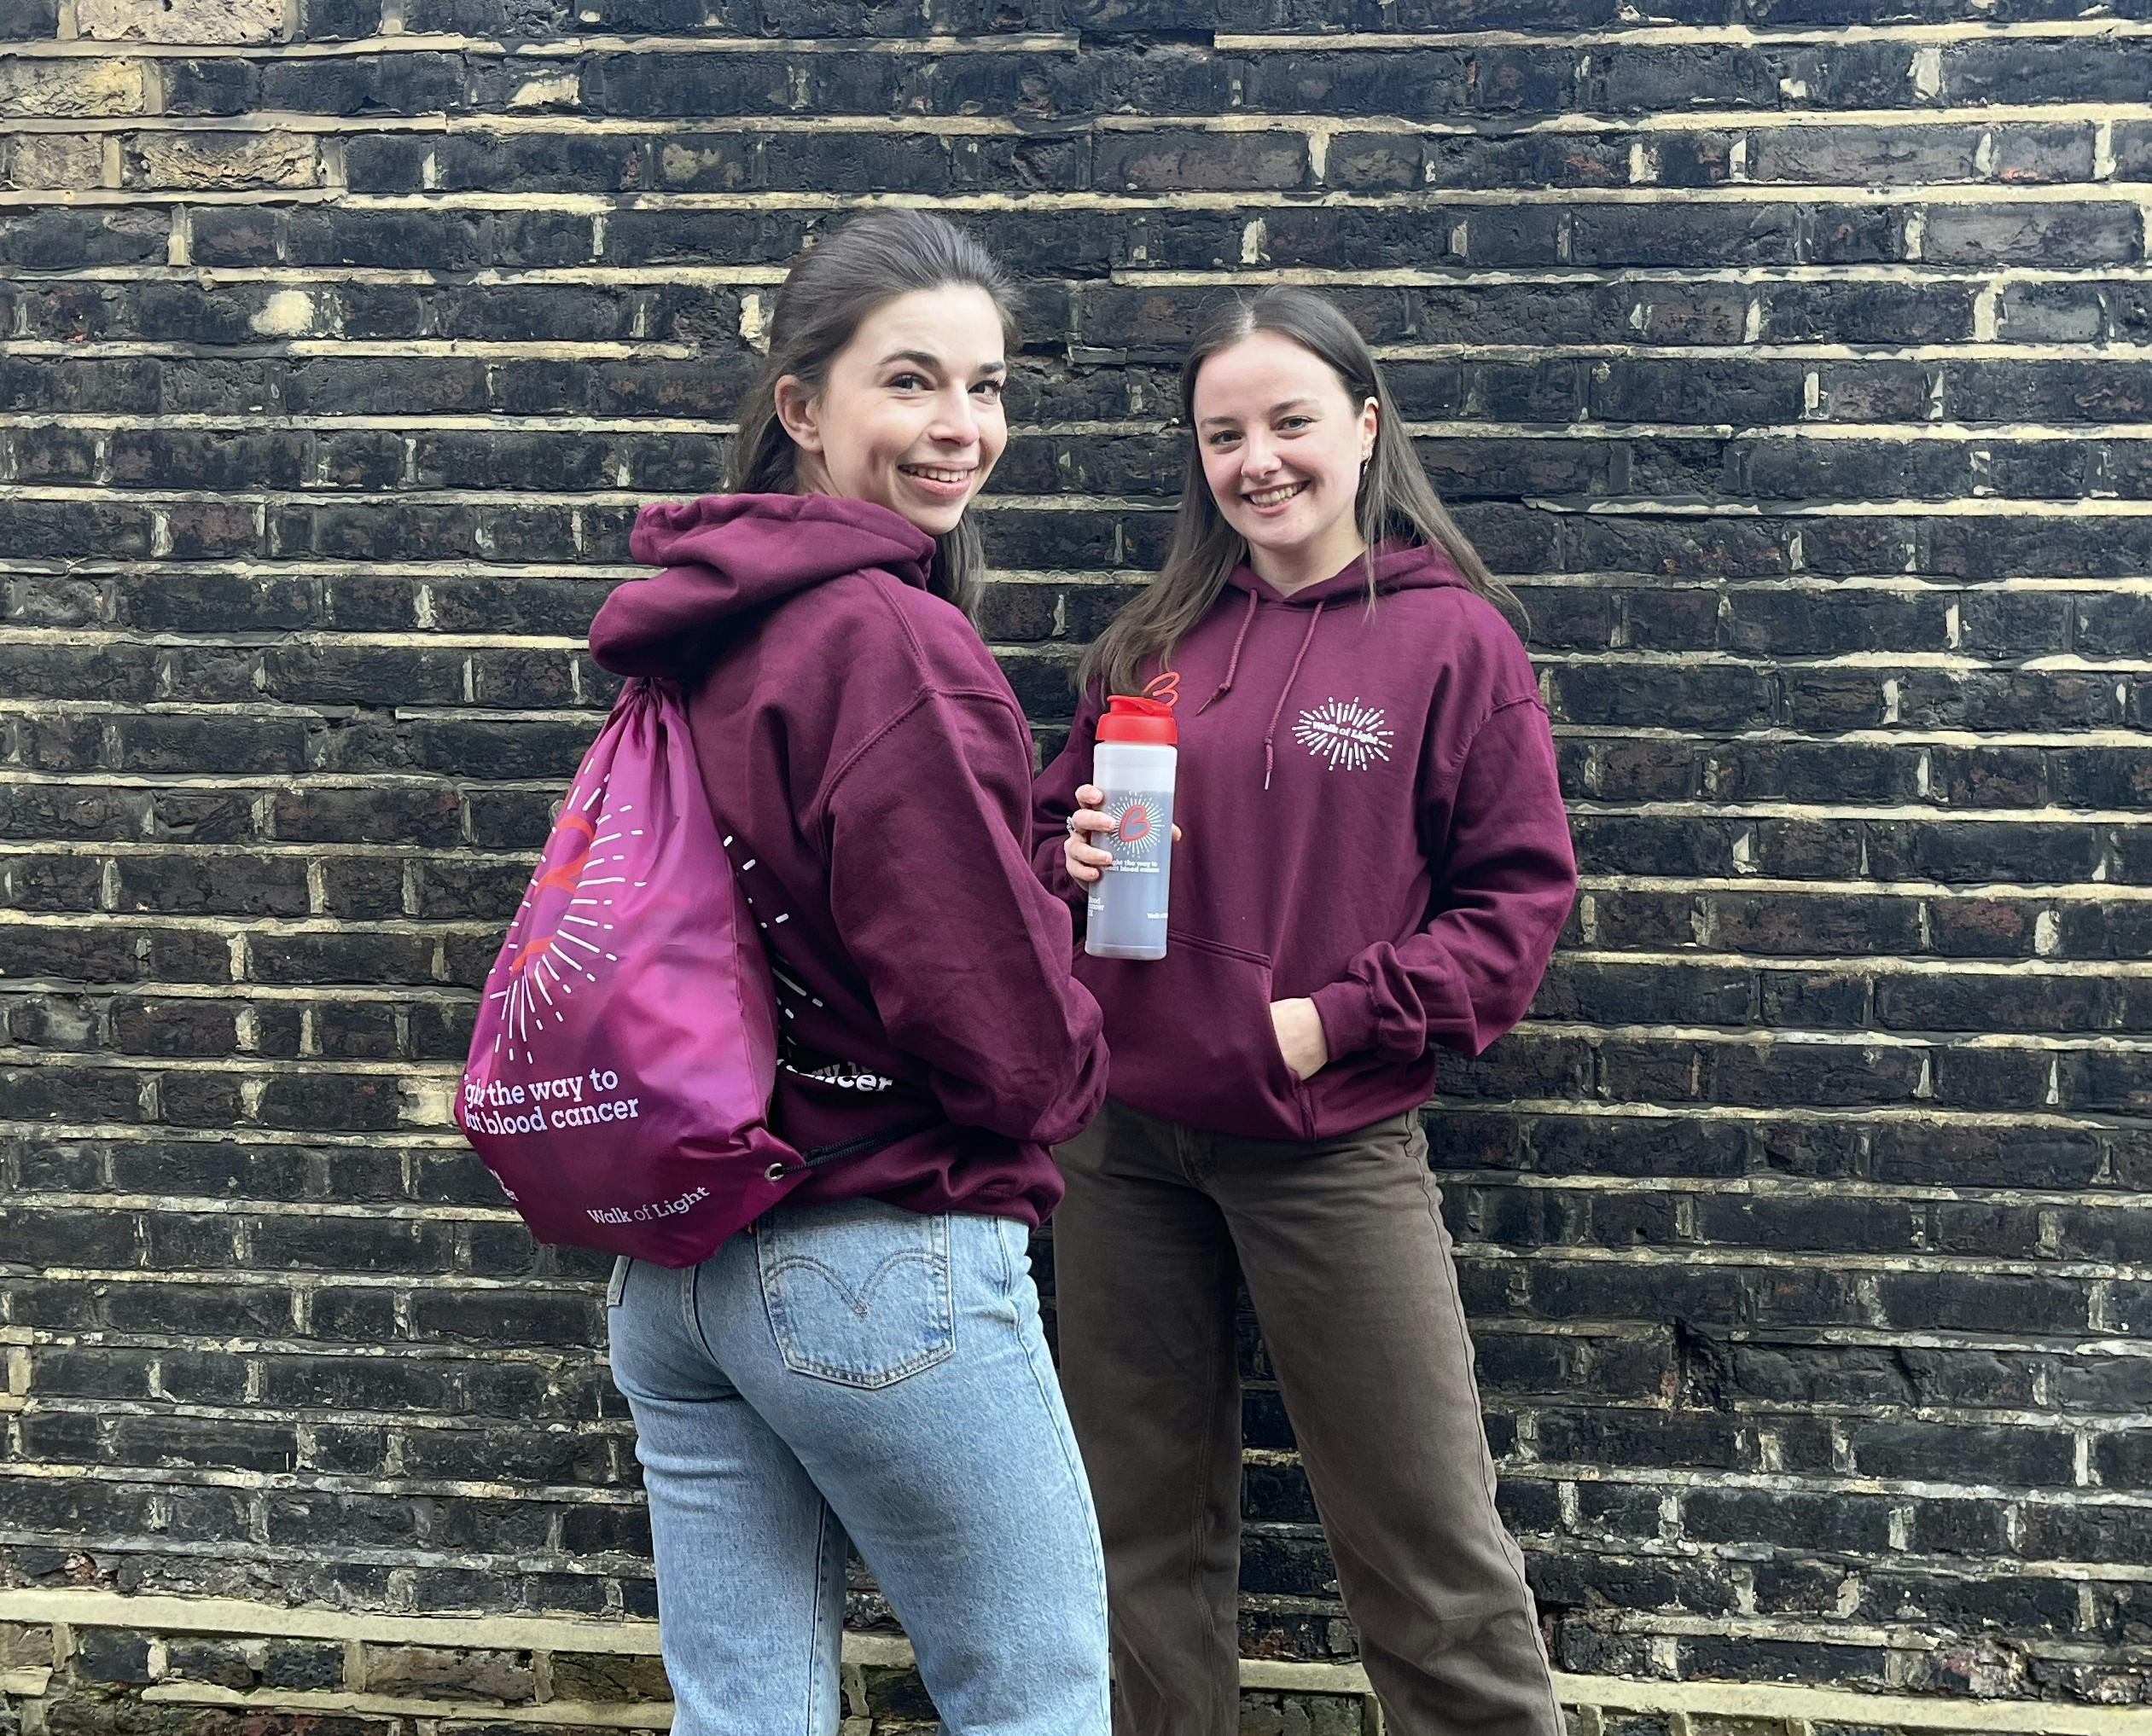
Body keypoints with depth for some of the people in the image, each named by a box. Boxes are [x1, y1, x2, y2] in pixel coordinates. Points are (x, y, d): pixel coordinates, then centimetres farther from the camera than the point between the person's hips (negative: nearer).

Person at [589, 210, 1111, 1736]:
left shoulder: (703, 626, 6)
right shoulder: (891, 642, -19)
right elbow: (1002, 1019, -19)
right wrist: (1071, 1068, 2)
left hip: (672, 1256, 8)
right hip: (884, 1257, -8)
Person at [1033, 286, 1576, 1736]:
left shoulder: (1452, 637, -4)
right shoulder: (1157, 640, 8)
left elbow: (1522, 895, -6)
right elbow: (1058, 824, 16)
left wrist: (1337, 1018, -14)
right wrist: (1076, 859, -7)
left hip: (1333, 1145, -4)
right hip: (1125, 1139, 5)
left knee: (1426, 1537, 3)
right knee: (1147, 1516, 17)